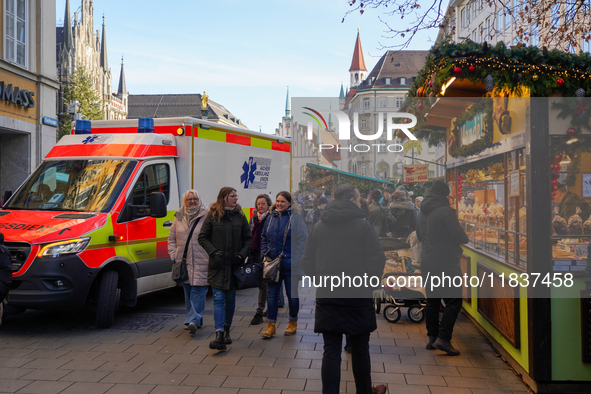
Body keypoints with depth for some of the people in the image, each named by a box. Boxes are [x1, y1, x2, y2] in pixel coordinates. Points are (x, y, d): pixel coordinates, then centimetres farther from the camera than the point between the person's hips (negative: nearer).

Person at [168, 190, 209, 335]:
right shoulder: (179, 218, 11)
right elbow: (171, 238, 16)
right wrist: (174, 255, 6)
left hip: (201, 262, -5)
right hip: (184, 262, 5)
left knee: (198, 290, -9)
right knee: (188, 291, 11)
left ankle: (193, 320, -10)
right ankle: (196, 320, 23)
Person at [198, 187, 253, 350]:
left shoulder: (240, 216, 7)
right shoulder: (212, 216, 0)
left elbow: (248, 238, 12)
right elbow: (202, 237, 1)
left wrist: (242, 253, -4)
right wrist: (213, 252, -11)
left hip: (234, 264, 3)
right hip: (218, 265, -3)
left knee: (231, 299, 11)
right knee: (218, 298, -9)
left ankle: (226, 330, 27)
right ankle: (219, 336, -15)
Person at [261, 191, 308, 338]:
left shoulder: (296, 218, -7)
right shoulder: (271, 218, 9)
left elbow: (303, 240, -9)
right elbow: (264, 238, 17)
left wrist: (295, 260, -14)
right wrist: (264, 255, 6)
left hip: (290, 264, -4)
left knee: (292, 294, 9)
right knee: (272, 294, 5)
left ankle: (293, 323, 26)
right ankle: (271, 325, 11)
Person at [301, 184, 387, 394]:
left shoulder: (318, 227, 5)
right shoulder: (363, 225, -6)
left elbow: (307, 261, 8)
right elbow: (378, 258, -9)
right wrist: (369, 282, 4)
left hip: (326, 297, 2)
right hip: (358, 296, -2)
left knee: (331, 351, 5)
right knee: (359, 349, 13)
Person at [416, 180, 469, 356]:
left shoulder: (422, 212, 11)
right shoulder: (446, 212, -15)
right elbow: (459, 236, -17)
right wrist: (466, 238, 4)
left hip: (427, 261, 8)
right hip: (446, 263, -8)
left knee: (432, 300, 14)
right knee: (454, 301, -2)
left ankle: (432, 338, 17)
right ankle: (443, 339, -9)